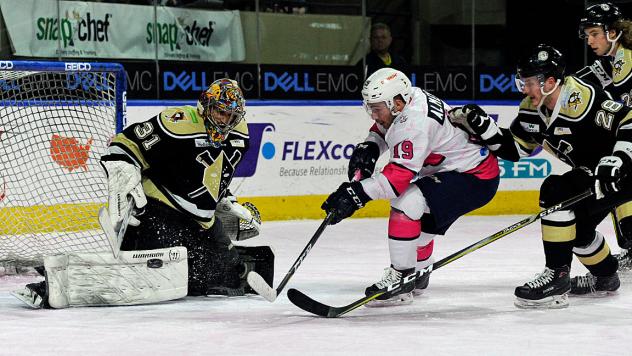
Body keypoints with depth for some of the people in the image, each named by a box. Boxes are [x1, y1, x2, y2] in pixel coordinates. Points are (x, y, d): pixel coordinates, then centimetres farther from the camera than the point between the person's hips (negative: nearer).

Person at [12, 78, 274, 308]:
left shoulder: (238, 135, 7)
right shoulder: (179, 124, -18)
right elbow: (125, 145, -16)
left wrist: (229, 204, 20)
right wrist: (125, 179, -27)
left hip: (201, 221, 8)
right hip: (157, 210, -8)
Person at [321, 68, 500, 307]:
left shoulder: (414, 123, -29)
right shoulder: (410, 99, 0)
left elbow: (401, 175, -33)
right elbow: (383, 128, 20)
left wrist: (358, 192, -36)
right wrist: (369, 148, 0)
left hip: (475, 179, -11)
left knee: (406, 205, -22)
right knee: (421, 220, 24)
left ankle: (400, 280, -15)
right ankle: (417, 274, 44)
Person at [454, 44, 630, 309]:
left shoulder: (582, 98, -28)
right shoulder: (533, 108, -1)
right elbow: (514, 148, 8)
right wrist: (481, 126, -5)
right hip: (592, 171, 10)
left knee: (555, 191, -23)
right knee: (577, 225, 20)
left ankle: (557, 277, -19)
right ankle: (605, 278, 48)